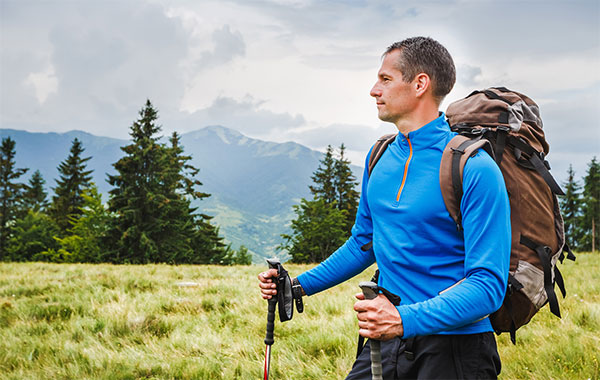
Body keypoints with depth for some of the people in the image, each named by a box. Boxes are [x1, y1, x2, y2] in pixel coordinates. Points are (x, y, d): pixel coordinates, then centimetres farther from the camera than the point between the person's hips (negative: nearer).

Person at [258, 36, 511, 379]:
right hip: (386, 342, 5)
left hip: (455, 349, -5)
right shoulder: (380, 158, 7)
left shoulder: (474, 169, -15)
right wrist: (300, 284, 11)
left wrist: (406, 320, -32)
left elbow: (488, 284, -20)